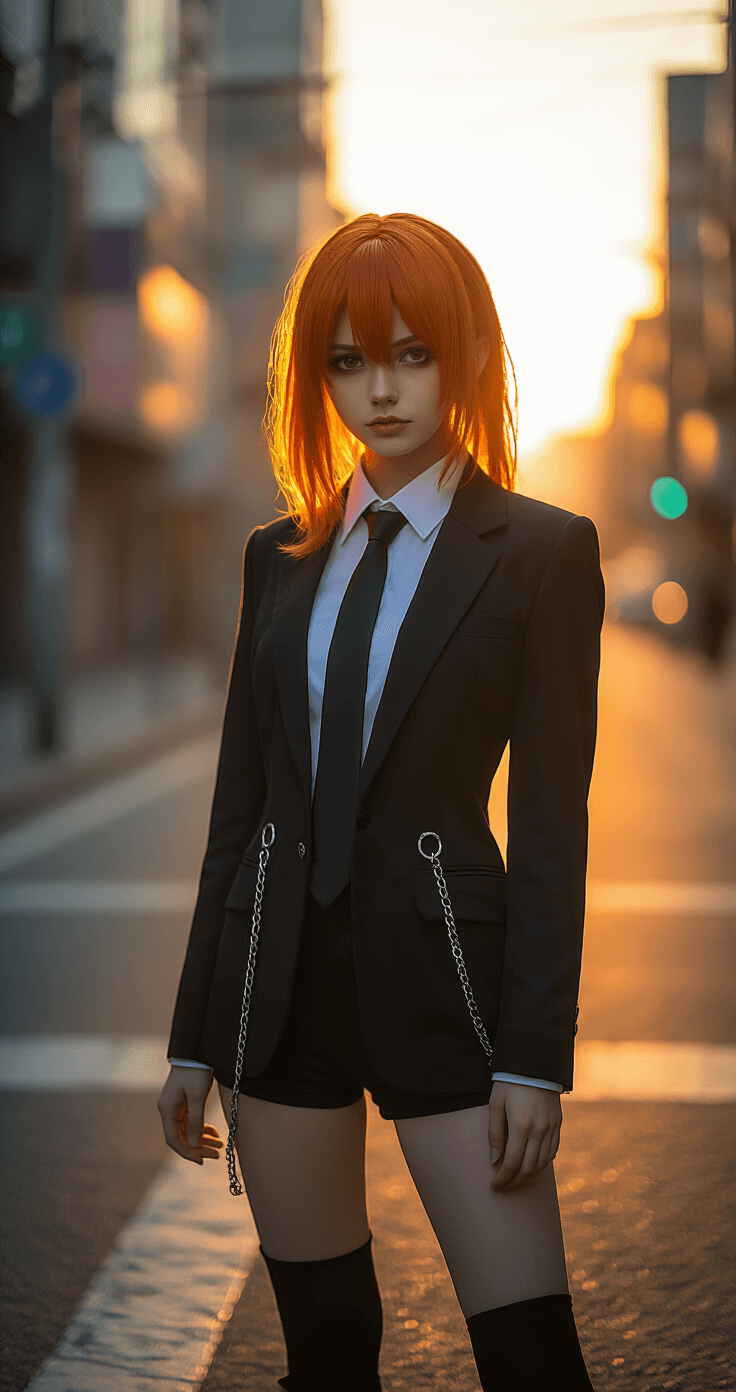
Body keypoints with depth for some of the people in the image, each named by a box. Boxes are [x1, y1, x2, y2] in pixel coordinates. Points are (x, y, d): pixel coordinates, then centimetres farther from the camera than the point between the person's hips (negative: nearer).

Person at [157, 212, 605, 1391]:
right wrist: (197, 1036, 11)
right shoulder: (280, 556, 10)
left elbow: (551, 823, -5)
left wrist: (534, 1058, -11)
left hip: (441, 972, -4)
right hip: (284, 977, 4)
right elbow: (241, 800, 12)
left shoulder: (542, 551, -2)